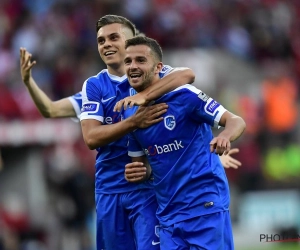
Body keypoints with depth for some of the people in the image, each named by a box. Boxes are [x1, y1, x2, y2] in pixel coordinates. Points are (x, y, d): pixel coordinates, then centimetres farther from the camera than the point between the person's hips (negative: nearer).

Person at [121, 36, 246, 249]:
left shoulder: (183, 95, -10)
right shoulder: (130, 114, 8)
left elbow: (236, 121, -12)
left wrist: (225, 137, -35)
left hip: (205, 204, -6)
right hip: (168, 212, 6)